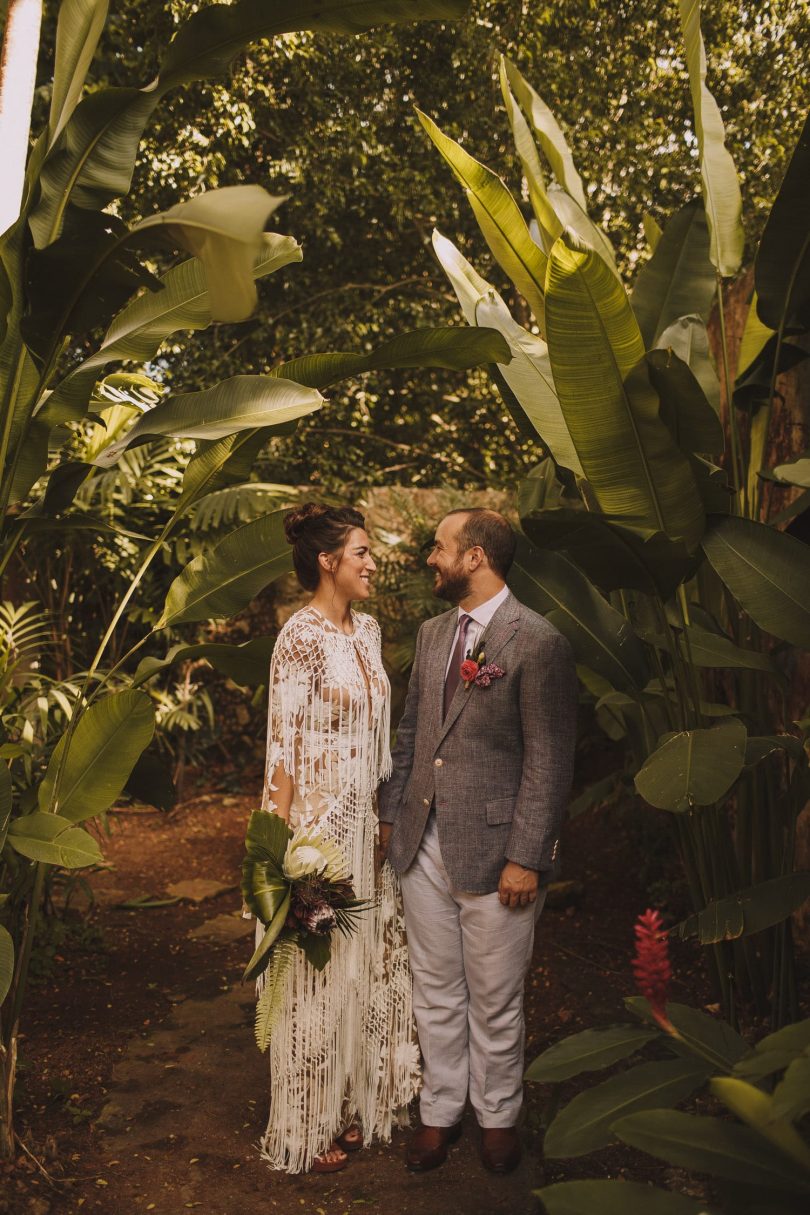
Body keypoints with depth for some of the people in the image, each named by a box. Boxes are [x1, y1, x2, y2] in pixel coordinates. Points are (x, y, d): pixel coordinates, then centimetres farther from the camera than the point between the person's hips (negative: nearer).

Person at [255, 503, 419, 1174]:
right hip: (319, 821, -8)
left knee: (369, 955, 18)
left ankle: (356, 1096, 38)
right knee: (319, 967, 7)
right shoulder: (301, 636, -17)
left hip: (367, 819, 8)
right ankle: (309, 1124, 27)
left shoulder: (367, 628, 7)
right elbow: (283, 745, -17)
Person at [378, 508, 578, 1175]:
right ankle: (442, 1109, 37)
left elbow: (550, 761, -13)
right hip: (423, 845, 6)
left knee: (494, 1002, 11)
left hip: (492, 851, -6)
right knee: (436, 994, 18)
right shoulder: (432, 633, 9)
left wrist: (525, 857, -14)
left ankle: (498, 1115, 34)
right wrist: (391, 814, 14)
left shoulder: (538, 642, -13)